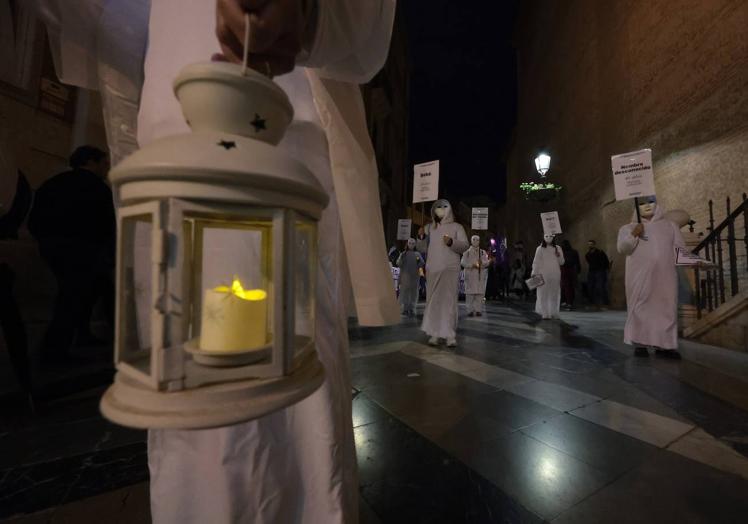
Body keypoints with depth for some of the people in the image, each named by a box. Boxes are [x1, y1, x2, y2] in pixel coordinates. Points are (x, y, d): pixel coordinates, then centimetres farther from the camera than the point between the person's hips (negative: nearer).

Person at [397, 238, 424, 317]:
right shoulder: (403, 253, 5)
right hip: (405, 276, -2)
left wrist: (419, 261, -18)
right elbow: (398, 264, -5)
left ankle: (411, 309, 12)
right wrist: (401, 257, -21)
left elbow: (421, 265, 2)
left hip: (414, 276, 2)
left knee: (413, 293, 4)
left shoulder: (417, 254, 9)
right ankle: (405, 309, 6)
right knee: (404, 292, -3)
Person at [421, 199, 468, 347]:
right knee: (433, 301, -1)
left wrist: (451, 242, -20)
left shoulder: (456, 227, 9)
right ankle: (434, 334, 2)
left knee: (449, 300, -10)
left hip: (450, 269, -3)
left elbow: (465, 246, -3)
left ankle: (450, 335, -8)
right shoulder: (430, 227, 18)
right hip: (432, 269, 3)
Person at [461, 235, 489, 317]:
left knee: (480, 293, -3)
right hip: (470, 275, -2)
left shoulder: (483, 252, 18)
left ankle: (478, 310, 2)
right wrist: (472, 265, -13)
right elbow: (463, 262, 0)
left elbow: (486, 263, 6)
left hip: (480, 275, 2)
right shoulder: (467, 252, 12)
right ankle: (470, 310, -2)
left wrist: (482, 263, -16)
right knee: (470, 293, -7)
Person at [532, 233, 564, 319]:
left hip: (555, 274, 3)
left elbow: (561, 262, 10)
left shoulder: (557, 249, 9)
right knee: (543, 293, -3)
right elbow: (536, 262, -1)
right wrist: (534, 273, -7)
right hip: (543, 274, -3)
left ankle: (554, 312, 15)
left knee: (554, 294, 6)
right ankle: (545, 313, 2)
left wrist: (559, 256, -10)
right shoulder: (540, 249, 1)